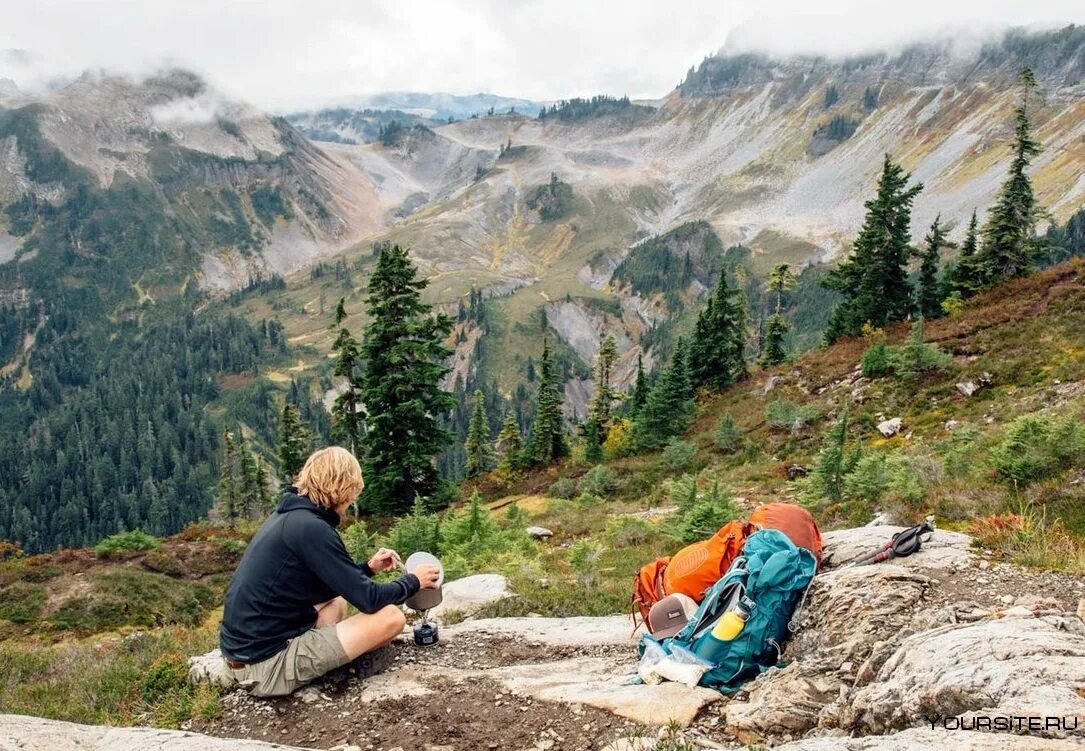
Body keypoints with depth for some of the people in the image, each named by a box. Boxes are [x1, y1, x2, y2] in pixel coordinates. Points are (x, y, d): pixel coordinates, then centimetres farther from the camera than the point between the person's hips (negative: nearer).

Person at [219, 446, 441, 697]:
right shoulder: (311, 528, -19)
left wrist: (368, 568, 20)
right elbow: (368, 600, -16)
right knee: (391, 616, -13)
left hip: (246, 650, 10)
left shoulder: (287, 516, 10)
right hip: (267, 665, -10)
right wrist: (414, 581, 1)